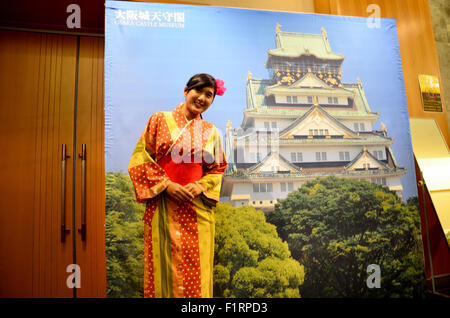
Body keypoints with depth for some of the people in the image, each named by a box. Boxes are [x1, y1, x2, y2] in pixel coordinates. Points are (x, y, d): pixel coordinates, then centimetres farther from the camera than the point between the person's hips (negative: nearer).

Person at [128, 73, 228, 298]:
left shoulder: (211, 132, 12)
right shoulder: (160, 120, 6)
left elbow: (218, 169, 12)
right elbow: (140, 158, 0)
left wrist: (201, 186, -7)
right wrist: (166, 185, -10)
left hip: (198, 210, 2)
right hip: (163, 209, -1)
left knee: (196, 271, 4)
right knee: (163, 268, 4)